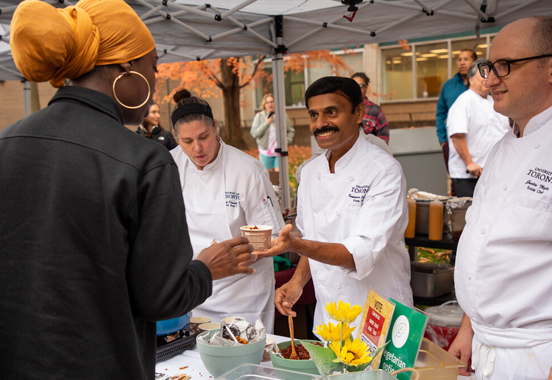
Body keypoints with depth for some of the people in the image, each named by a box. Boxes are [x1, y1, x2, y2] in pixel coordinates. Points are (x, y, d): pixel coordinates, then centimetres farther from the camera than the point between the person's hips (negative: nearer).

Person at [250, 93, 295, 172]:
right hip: (266, 152, 1)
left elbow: (291, 130, 11)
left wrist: (287, 141, -6)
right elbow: (254, 133, -7)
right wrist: (266, 123, -13)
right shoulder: (259, 116, 0)